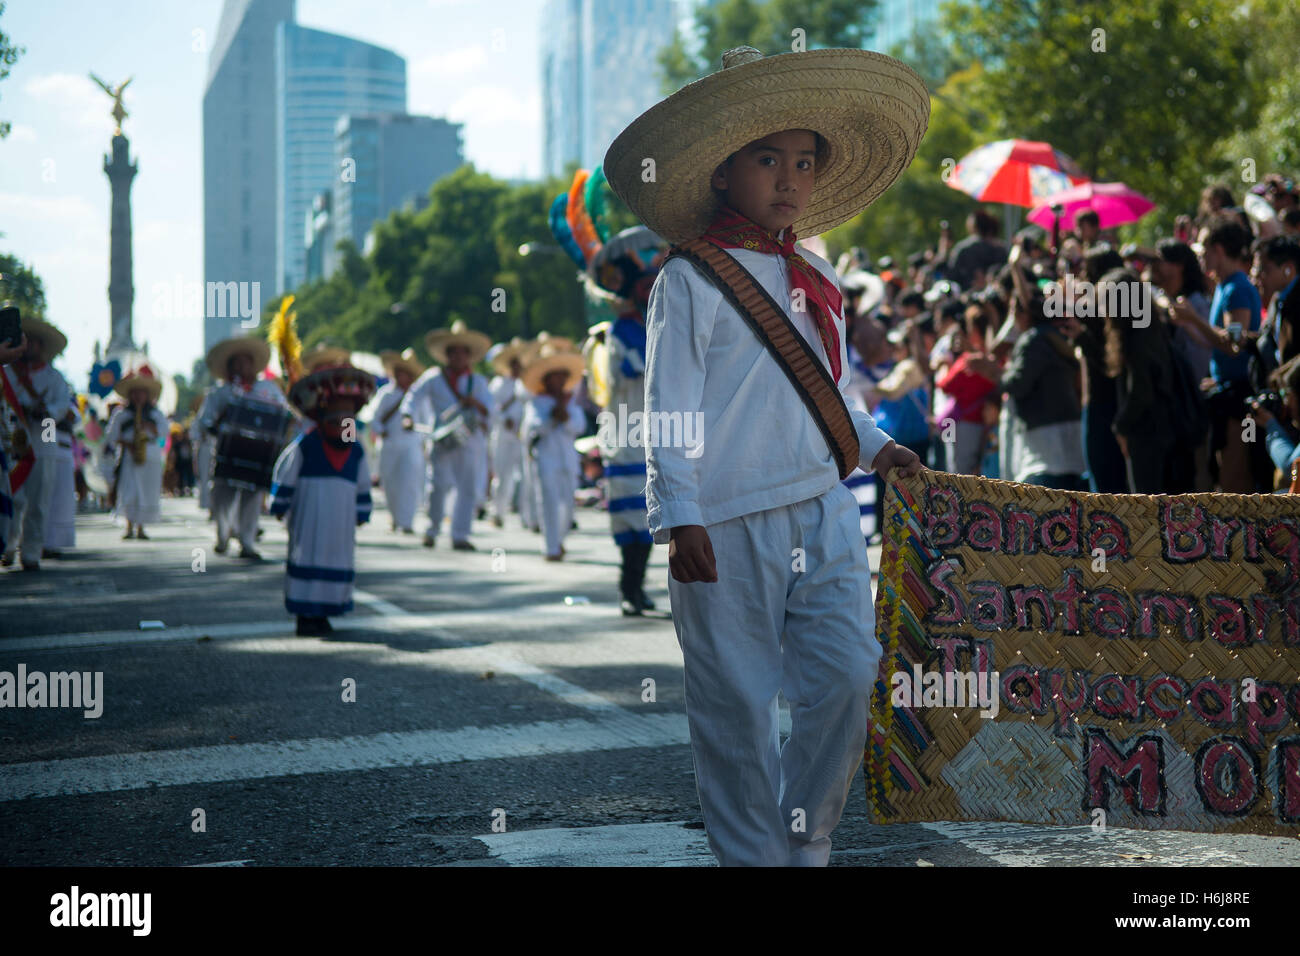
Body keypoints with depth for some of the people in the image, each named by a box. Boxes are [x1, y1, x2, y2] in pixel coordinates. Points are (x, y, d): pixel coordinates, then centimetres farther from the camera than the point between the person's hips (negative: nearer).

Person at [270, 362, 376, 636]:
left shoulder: (356, 451, 9)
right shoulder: (304, 446, -6)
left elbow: (363, 485, 18)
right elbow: (284, 475, 0)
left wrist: (361, 513, 18)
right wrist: (280, 507, 1)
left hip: (341, 520, 5)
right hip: (308, 520, -5)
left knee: (338, 561, 6)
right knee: (307, 560, -4)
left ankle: (323, 614, 15)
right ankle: (305, 616, 1)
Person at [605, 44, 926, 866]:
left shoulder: (814, 276, 15)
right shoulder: (692, 281, -5)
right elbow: (668, 405, -10)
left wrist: (873, 444, 17)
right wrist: (679, 516, -15)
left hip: (824, 512, 6)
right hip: (728, 523, -6)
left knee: (848, 674, -1)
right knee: (739, 701, 1)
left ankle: (808, 842, 16)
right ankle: (754, 853, 15)